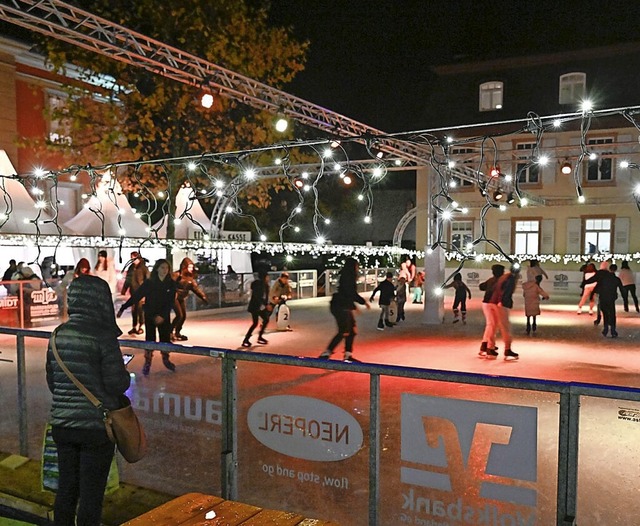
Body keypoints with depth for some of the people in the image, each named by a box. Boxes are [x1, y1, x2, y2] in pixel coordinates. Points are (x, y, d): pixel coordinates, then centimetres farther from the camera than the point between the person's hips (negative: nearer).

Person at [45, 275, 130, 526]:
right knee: (91, 494, 7)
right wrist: (125, 377, 5)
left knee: (66, 489, 18)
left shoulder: (58, 335, 1)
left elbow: (51, 380, 9)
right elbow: (117, 383, -16)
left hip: (61, 424, 6)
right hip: (96, 425, -6)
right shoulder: (103, 336, -17)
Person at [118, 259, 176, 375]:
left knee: (166, 338, 5)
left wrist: (162, 315, -21)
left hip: (164, 316, 1)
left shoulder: (171, 284, -9)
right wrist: (123, 308, -16)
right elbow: (135, 296, -12)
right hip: (150, 315, -1)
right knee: (150, 339, 0)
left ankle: (166, 359, 24)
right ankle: (147, 362, 12)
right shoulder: (148, 283, -12)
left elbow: (171, 302, -10)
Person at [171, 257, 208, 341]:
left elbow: (196, 288, 6)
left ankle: (177, 333, 21)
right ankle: (170, 332, -2)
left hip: (182, 298, 7)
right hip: (174, 297, -7)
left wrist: (203, 297, -1)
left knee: (184, 316, 5)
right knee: (179, 315, -14)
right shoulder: (177, 275, -16)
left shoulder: (190, 277, 4)